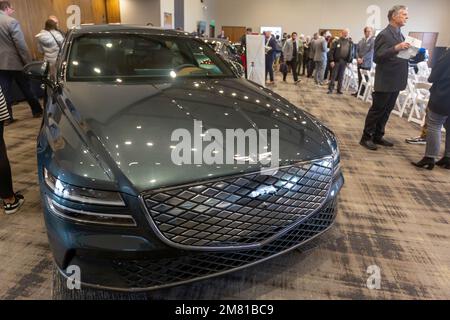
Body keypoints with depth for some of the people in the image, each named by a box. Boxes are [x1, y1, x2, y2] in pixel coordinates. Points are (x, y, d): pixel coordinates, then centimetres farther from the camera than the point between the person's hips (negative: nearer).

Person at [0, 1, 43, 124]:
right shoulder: (11, 21, -13)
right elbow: (21, 45, -17)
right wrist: (28, 62, -11)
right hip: (15, 62, -5)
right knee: (26, 88, 8)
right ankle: (37, 111, 20)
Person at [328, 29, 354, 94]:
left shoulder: (351, 43, 9)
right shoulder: (337, 41, 0)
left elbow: (352, 53, 11)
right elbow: (331, 51, -4)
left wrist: (349, 61, 2)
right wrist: (331, 61, -12)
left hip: (344, 62, 3)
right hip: (336, 61, -2)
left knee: (341, 77, 7)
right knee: (333, 76, 1)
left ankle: (339, 89, 14)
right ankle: (330, 89, 7)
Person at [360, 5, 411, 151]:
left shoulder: (400, 35, 16)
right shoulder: (384, 35, -12)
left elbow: (399, 57, 19)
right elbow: (377, 58, -19)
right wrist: (396, 48, -30)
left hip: (396, 81, 9)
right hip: (385, 82, -9)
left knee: (386, 111, 13)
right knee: (377, 110, -2)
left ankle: (378, 136, 23)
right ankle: (366, 138, 7)